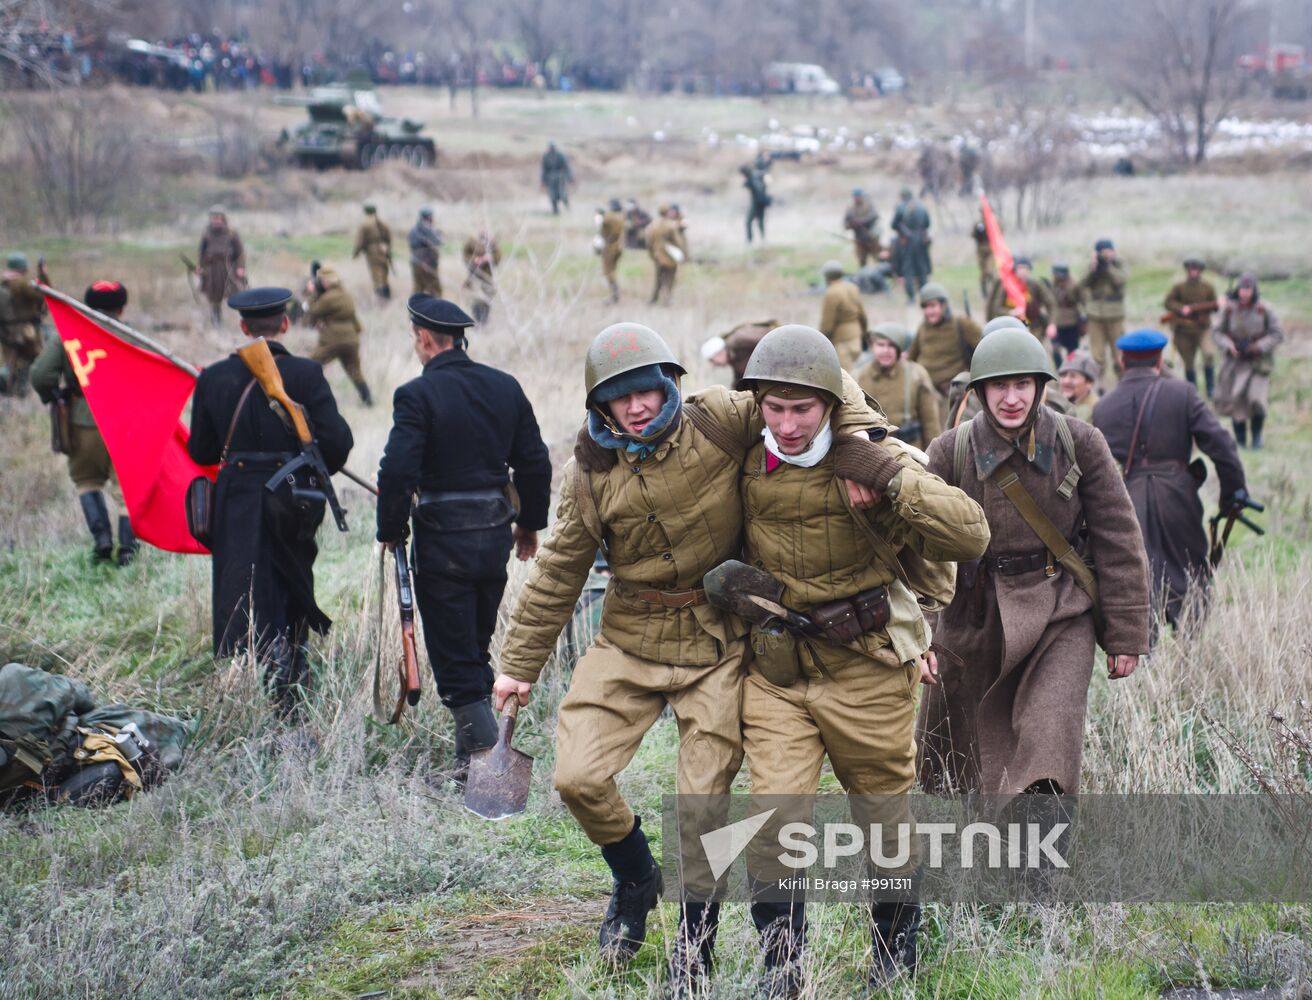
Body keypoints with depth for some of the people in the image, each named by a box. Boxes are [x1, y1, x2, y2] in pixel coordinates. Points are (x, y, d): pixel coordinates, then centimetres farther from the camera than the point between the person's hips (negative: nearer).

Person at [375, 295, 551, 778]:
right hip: (495, 533, 6)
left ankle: (485, 751, -4)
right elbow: (535, 462, 10)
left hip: (442, 539, -6)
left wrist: (391, 530, -4)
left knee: (454, 656, 1)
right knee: (477, 646, 18)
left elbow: (397, 471, -18)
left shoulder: (417, 395, -13)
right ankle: (472, 747, 25)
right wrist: (530, 522, 21)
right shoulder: (505, 387, 5)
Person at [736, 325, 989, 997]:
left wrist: (893, 479, -30)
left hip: (865, 673, -2)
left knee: (885, 816, 14)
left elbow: (970, 538, -22)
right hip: (776, 673, 2)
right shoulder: (745, 462, -1)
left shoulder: (870, 462, -13)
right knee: (773, 818, -9)